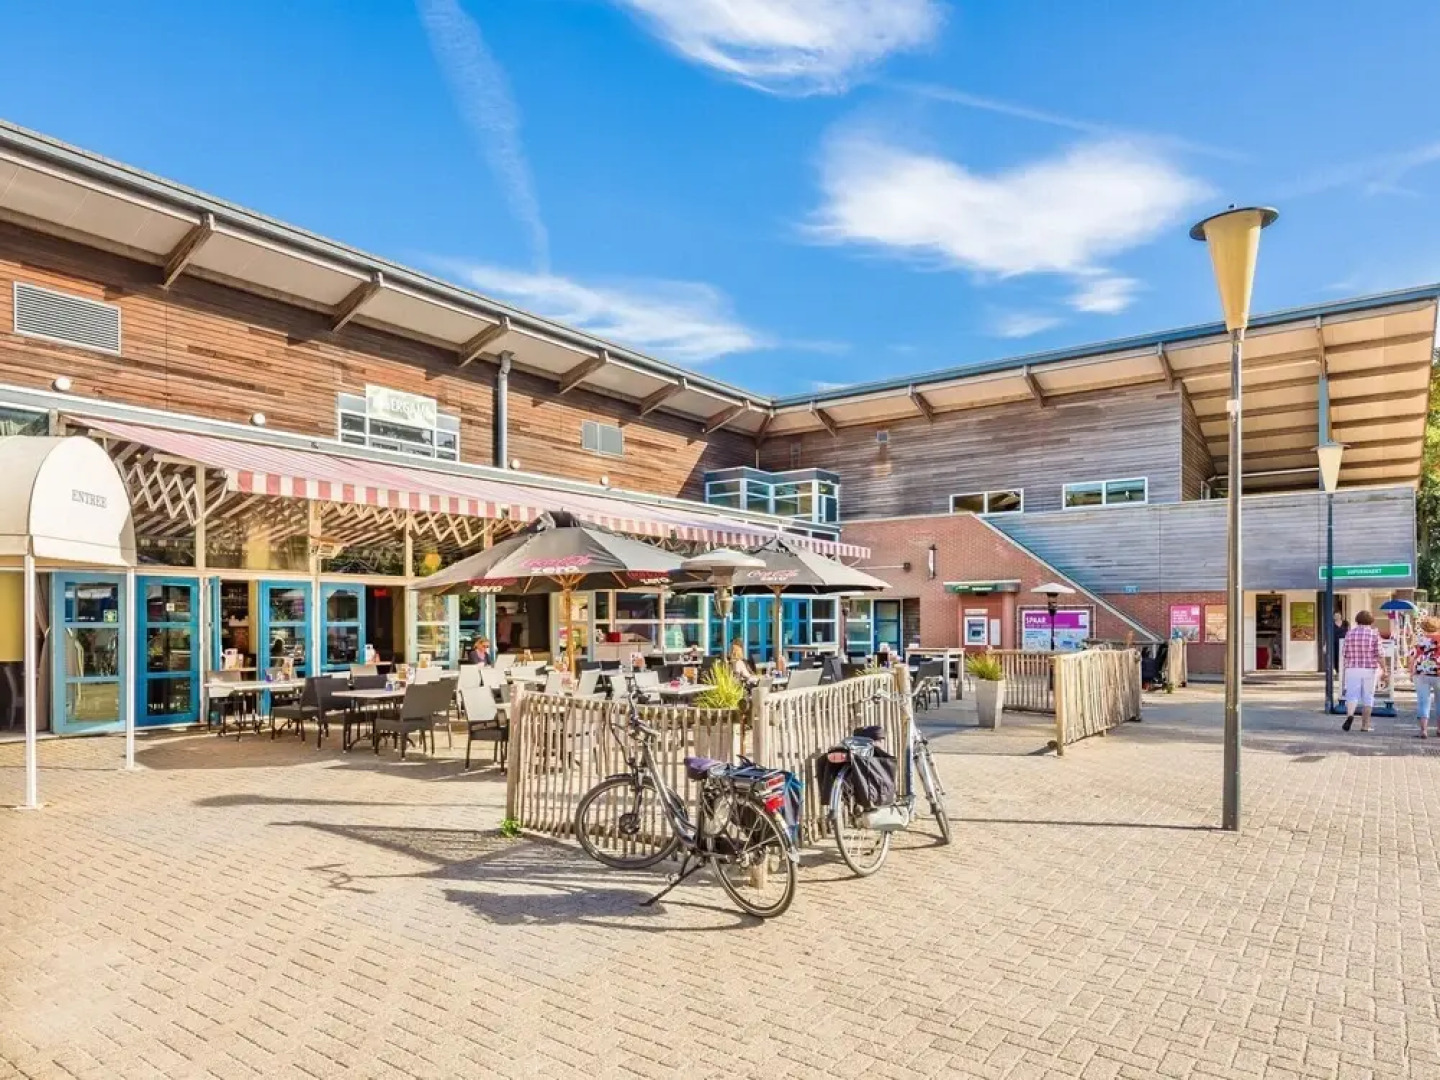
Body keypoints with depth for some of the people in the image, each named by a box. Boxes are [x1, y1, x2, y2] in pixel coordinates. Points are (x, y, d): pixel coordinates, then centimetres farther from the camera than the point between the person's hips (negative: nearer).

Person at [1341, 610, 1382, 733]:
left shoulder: (1350, 633, 0)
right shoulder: (1374, 634, -4)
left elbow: (1344, 654, 1)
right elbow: (1379, 655, -10)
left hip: (1353, 670, 0)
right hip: (1370, 670, 0)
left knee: (1352, 695, 0)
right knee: (1367, 698, 10)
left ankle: (1349, 715, -28)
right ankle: (1364, 725, 11)